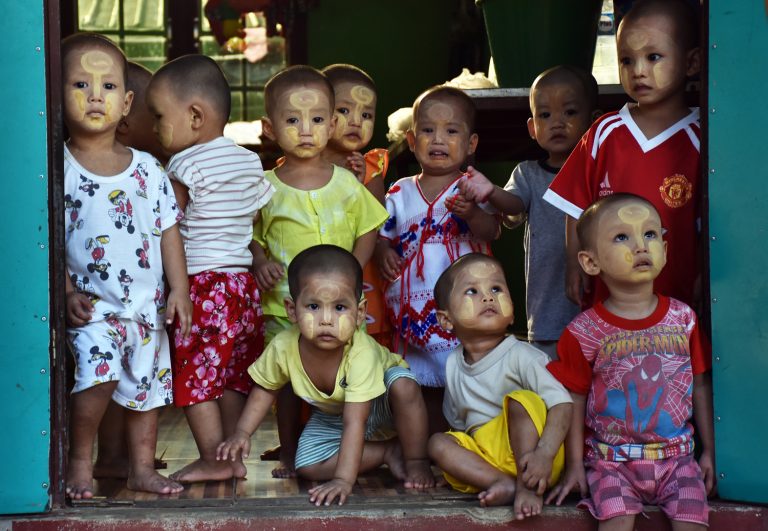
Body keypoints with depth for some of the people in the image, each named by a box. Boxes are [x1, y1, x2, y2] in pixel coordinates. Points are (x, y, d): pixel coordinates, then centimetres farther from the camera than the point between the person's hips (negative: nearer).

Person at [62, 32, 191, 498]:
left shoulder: (147, 168, 5)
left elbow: (168, 229, 8)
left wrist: (179, 289, 3)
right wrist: (67, 292, -14)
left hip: (148, 302, 4)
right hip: (92, 304, -4)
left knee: (148, 382, 11)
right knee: (98, 375, -22)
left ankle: (143, 468, 26)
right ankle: (80, 461, -2)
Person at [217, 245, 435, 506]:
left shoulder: (362, 353, -41)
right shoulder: (283, 347, -29)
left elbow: (355, 421, -43)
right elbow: (265, 389, -5)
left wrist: (343, 479, -48)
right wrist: (242, 433, -15)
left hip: (381, 408, -4)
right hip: (331, 417, 4)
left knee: (404, 386, -36)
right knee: (307, 466, -17)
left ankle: (416, 460, -13)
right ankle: (389, 452, -4)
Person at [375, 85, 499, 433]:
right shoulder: (400, 193, 9)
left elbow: (490, 231, -16)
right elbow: (382, 234, 15)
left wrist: (471, 213, -37)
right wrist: (383, 251, -8)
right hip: (413, 309, 4)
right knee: (425, 386, 11)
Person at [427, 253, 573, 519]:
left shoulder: (521, 356, -12)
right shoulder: (453, 365, 7)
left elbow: (562, 403, -23)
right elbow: (457, 422, 22)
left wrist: (544, 454, -37)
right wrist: (451, 462, 10)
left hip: (526, 450, -6)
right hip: (485, 455, 6)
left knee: (521, 400, -28)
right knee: (438, 442, -14)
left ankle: (527, 487, -29)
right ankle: (504, 483, -29)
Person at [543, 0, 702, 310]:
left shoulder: (699, 139, -4)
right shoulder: (604, 133, 3)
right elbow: (577, 207, 8)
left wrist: (704, 278, -8)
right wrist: (575, 264, 4)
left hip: (677, 294, -2)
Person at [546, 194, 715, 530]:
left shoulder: (683, 319, 2)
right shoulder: (585, 332, -5)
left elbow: (700, 386, 10)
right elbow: (574, 400, 1)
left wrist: (709, 451, 11)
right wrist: (574, 464, 1)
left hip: (676, 455, 2)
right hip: (612, 459, -2)